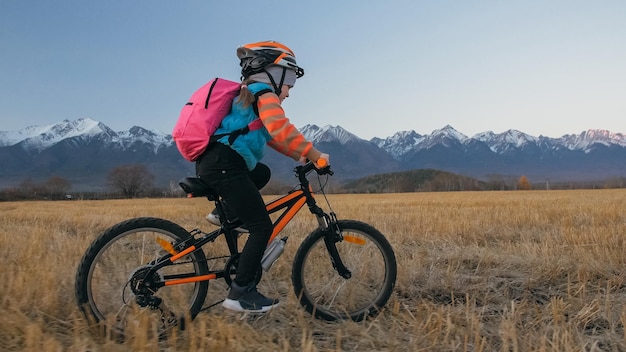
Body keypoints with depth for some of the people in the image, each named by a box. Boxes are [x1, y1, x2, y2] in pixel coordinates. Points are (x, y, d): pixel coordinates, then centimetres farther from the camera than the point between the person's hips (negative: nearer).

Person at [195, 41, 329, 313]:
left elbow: (270, 136, 27)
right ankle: (241, 293, -4)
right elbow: (281, 130, -19)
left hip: (211, 163, 10)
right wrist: (314, 154, -14)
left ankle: (225, 213, 16)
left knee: (262, 173, 34)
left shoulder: (247, 95, 28)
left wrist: (300, 156, 20)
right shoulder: (264, 94, -2)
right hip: (224, 164, -10)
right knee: (262, 227, -6)